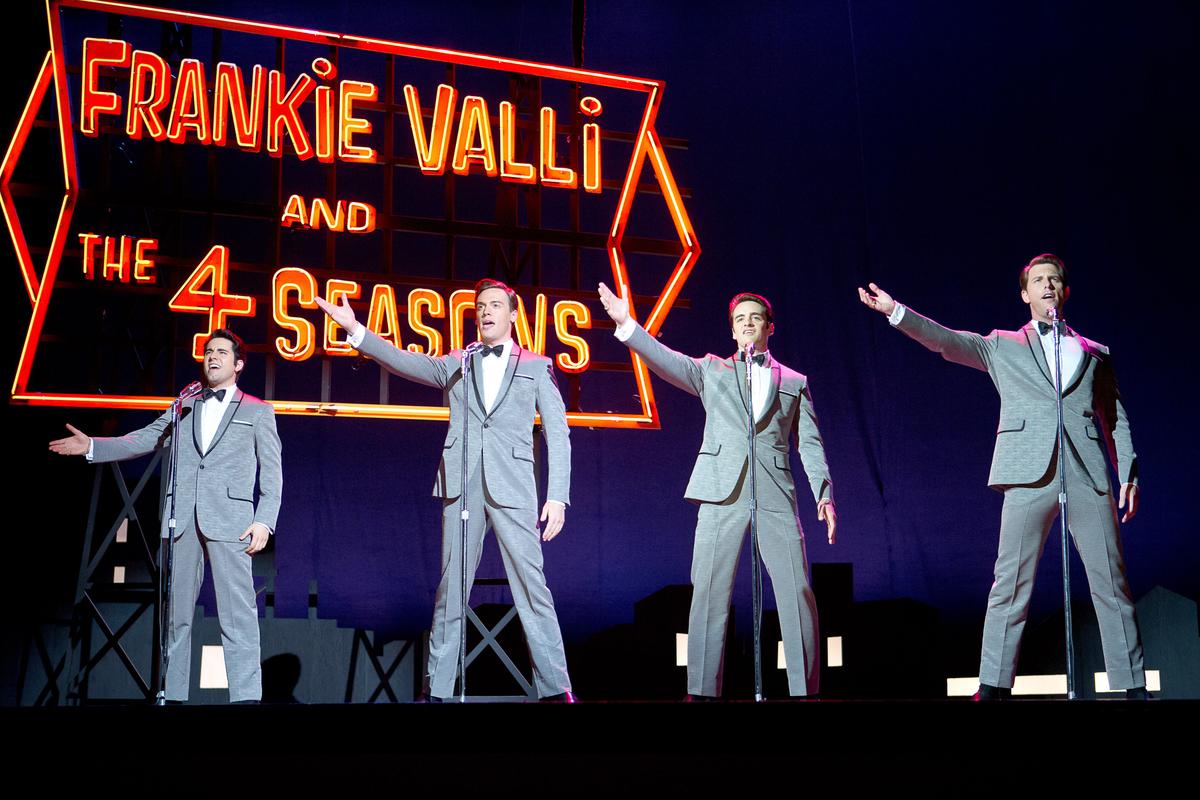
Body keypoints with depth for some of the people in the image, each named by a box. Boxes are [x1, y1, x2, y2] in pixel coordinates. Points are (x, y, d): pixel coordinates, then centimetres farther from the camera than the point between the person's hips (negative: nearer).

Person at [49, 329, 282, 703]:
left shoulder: (258, 412, 10)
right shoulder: (184, 408, 20)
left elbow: (272, 472, 4)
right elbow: (142, 440, 17)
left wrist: (264, 520, -7)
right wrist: (91, 446, 5)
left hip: (229, 520, -4)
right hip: (182, 520, 4)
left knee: (237, 613, -9)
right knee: (176, 612, 6)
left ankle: (246, 696, -10)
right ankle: (171, 694, 12)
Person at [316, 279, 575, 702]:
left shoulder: (536, 366, 10)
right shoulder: (455, 364, 16)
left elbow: (558, 434, 5)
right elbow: (405, 361, 5)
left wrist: (558, 496, -4)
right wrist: (354, 329, -7)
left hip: (513, 489, -2)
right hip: (461, 488, 2)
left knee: (531, 586, -6)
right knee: (450, 587, 4)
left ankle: (555, 687, -2)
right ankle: (438, 688, 10)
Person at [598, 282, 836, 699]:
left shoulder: (794, 382, 16)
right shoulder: (711, 371, 15)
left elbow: (810, 444, 12)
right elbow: (667, 361, 1)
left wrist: (824, 494, 0)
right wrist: (626, 324, -13)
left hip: (776, 497, 0)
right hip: (722, 493, 0)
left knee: (797, 593, -5)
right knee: (709, 593, -3)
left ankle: (806, 689, 2)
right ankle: (702, 690, 1)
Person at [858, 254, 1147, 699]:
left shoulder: (1094, 353, 20)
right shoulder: (1002, 346, 16)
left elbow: (1116, 419, 19)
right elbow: (944, 341, 3)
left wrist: (1129, 473, 9)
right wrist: (894, 311, -10)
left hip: (1090, 478, 2)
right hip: (1030, 475, -1)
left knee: (1111, 583, 2)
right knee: (1011, 584, -5)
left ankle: (1133, 686, 9)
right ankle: (994, 686, -3)